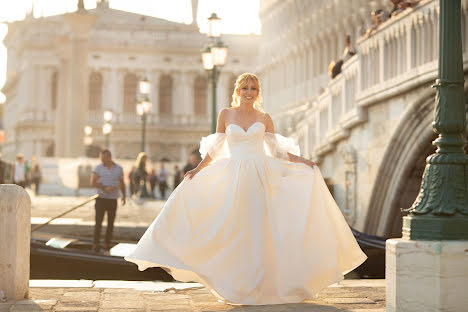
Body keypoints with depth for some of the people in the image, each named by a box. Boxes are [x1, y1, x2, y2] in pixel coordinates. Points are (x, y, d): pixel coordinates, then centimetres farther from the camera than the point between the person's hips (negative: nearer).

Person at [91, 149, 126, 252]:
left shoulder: (119, 169, 6)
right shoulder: (98, 168, -1)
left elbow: (122, 183, 18)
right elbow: (93, 182, -11)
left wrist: (124, 196, 23)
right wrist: (105, 188, -22)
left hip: (113, 200, 2)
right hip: (101, 199, -2)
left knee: (110, 223, 5)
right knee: (98, 222, -6)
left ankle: (107, 243, 14)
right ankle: (95, 244, -3)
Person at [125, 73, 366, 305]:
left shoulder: (264, 118, 8)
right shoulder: (226, 114, 6)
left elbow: (276, 150, 12)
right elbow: (215, 149, 10)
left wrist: (302, 161, 4)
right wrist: (198, 169, 0)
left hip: (260, 178, 0)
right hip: (233, 179, 0)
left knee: (259, 232, -2)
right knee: (233, 231, -3)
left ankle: (261, 285, 5)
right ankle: (237, 287, 4)